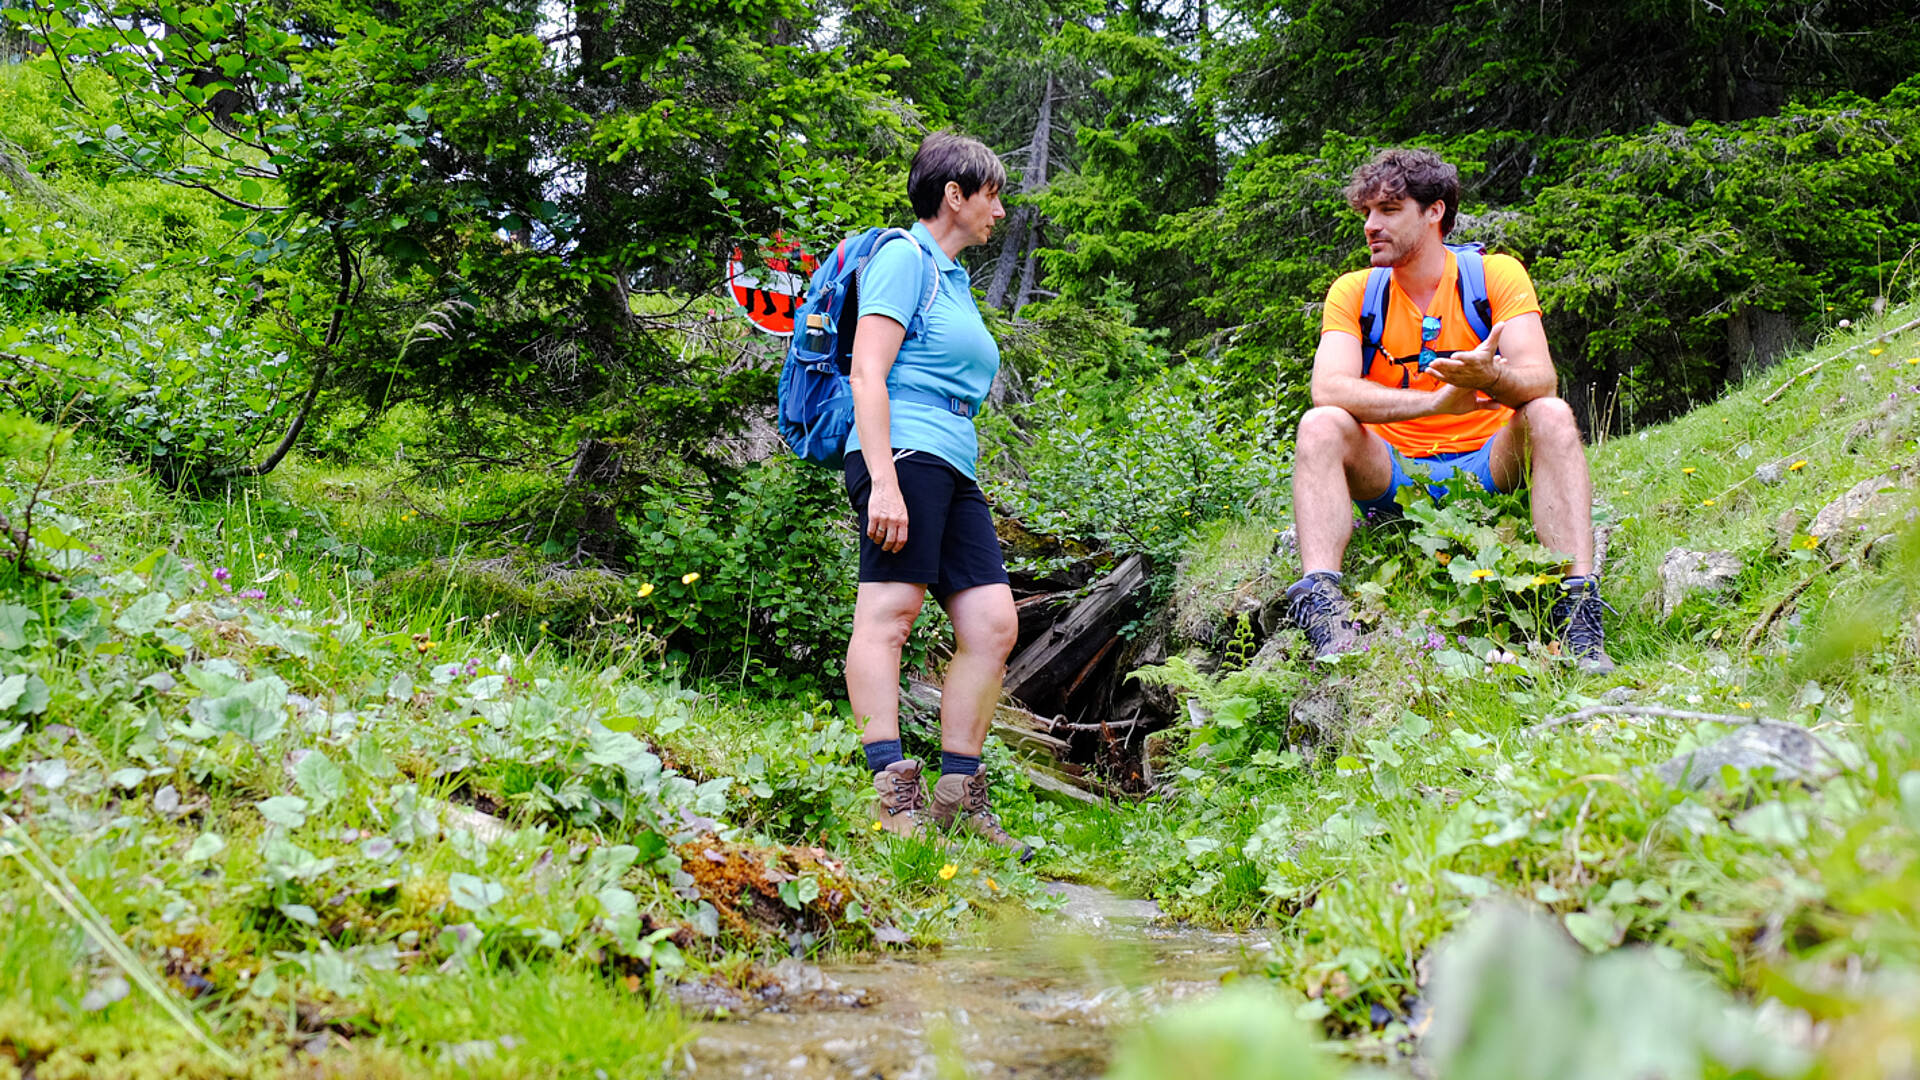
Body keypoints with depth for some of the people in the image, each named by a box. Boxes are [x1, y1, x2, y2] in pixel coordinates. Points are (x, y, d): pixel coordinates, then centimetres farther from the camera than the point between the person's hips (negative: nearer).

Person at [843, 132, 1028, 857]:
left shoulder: (953, 277, 29)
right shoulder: (905, 258, 0)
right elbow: (867, 373, -11)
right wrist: (884, 481, -21)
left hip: (953, 469, 10)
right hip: (906, 451, -10)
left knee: (993, 623, 1)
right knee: (888, 612, -14)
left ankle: (957, 796, 3)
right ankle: (894, 790, -20)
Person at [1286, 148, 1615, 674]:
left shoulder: (1497, 274, -2)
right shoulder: (1354, 291, 0)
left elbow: (1541, 379, -16)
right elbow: (1328, 388, -18)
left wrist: (1492, 379, -42)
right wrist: (1438, 400, -31)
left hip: (1488, 467, 0)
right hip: (1392, 473, 1)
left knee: (1551, 416, -28)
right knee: (1320, 425, -26)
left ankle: (1578, 607, -36)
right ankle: (1322, 605, -40)